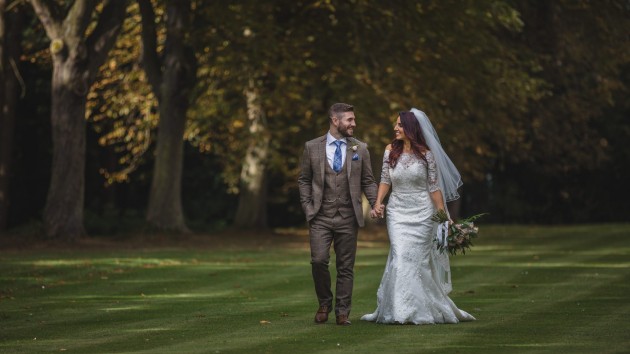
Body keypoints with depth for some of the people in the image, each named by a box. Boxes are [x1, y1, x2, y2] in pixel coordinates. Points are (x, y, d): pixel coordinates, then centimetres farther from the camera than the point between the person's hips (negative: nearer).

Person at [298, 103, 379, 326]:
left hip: (348, 217, 1)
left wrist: (375, 204, -5)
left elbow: (368, 181, 9)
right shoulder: (312, 147, 4)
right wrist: (307, 207, -1)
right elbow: (304, 180, 9)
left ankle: (342, 312, 11)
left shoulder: (360, 149, 6)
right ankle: (324, 304, 12)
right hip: (320, 217, -1)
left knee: (346, 266, 3)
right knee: (319, 261, -10)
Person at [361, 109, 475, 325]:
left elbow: (434, 186, -3)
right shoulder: (391, 151, 3)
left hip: (422, 213, -2)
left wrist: (443, 216, -5)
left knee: (417, 259, 0)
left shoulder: (426, 154, -4)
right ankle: (400, 310, -3)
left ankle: (420, 309, 12)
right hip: (398, 212, 2)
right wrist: (378, 203, -7)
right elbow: (385, 180, 8)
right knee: (400, 258, -8)